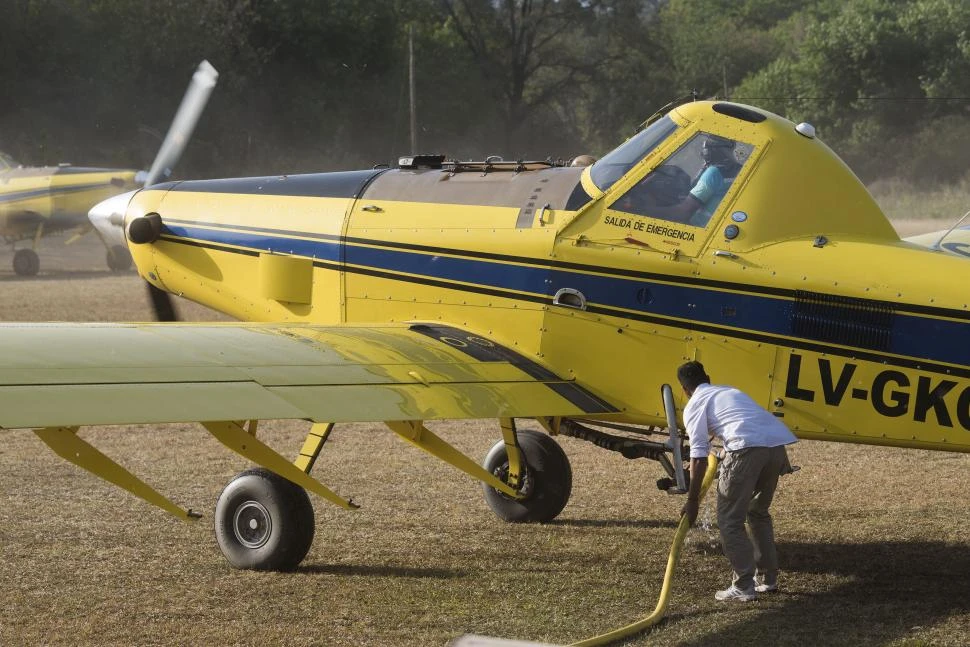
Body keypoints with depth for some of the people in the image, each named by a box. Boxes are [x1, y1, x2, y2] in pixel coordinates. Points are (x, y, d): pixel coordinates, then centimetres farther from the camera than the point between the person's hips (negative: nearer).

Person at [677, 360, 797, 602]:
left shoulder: (694, 405, 13)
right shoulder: (729, 391, 34)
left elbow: (699, 456, 5)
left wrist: (692, 501, 8)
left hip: (747, 447, -7)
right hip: (777, 444, 7)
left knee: (730, 519, 4)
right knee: (758, 512, 25)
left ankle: (743, 586, 2)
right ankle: (768, 579, 29)